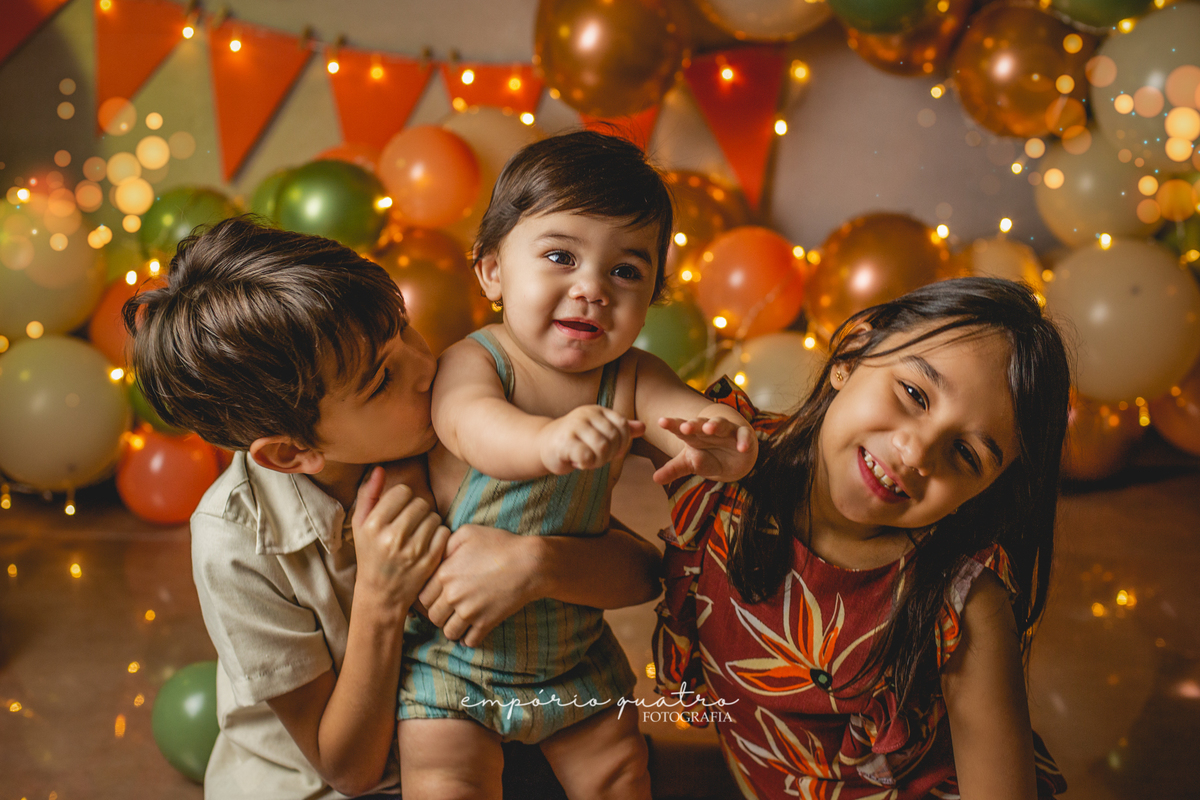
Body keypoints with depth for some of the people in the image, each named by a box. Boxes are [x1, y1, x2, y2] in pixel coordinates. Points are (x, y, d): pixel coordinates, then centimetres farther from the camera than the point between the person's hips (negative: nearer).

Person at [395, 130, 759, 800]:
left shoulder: (631, 379, -8)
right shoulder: (473, 362, -20)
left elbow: (698, 416, -23)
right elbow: (474, 425, -42)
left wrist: (724, 444, -48)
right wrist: (550, 439, -64)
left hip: (574, 650, 4)